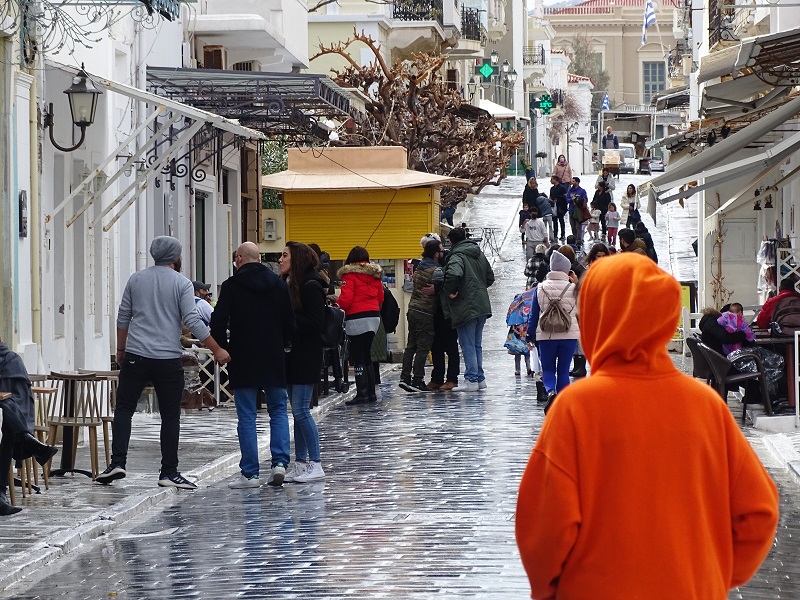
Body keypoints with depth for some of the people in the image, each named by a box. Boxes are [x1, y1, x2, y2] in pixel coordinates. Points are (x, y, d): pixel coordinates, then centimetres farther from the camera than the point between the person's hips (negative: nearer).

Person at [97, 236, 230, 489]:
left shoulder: (136, 279, 9)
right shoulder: (181, 283, -1)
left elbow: (123, 317, 12)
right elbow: (193, 321, -8)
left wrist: (121, 350, 22)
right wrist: (217, 350, -4)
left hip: (136, 356, 2)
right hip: (168, 360, -2)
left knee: (124, 409, 6)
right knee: (170, 416, 4)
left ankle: (117, 462, -7)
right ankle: (169, 473, 4)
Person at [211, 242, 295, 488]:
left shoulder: (231, 286, -7)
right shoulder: (279, 284, 4)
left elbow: (218, 323, -10)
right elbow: (289, 321, 7)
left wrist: (222, 348, 5)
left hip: (243, 359, -3)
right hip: (274, 358, 3)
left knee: (247, 417, 1)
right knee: (278, 410, 15)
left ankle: (250, 473, 0)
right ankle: (280, 462, 0)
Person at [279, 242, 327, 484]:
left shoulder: (311, 286, -12)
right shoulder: (287, 284, 13)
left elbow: (316, 323, -17)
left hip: (306, 357, -8)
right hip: (291, 356, 8)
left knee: (301, 410, -9)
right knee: (298, 411, 10)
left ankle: (315, 465, -5)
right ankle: (300, 463, 14)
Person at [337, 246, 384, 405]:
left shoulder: (350, 274, -8)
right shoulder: (375, 274, 10)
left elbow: (346, 299, -14)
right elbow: (380, 297, 14)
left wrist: (340, 305, 5)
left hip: (356, 318, -6)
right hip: (374, 317, 6)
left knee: (358, 358, -3)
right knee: (367, 356, 15)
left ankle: (362, 394, -6)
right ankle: (371, 393, 15)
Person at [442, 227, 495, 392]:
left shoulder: (457, 256, -12)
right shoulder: (480, 255, 13)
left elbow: (454, 274, -33)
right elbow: (490, 277, 20)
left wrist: (449, 291, -18)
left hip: (466, 307, -8)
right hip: (482, 307, 8)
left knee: (468, 345, -3)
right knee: (477, 344, 15)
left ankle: (471, 380, -4)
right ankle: (480, 378, 18)